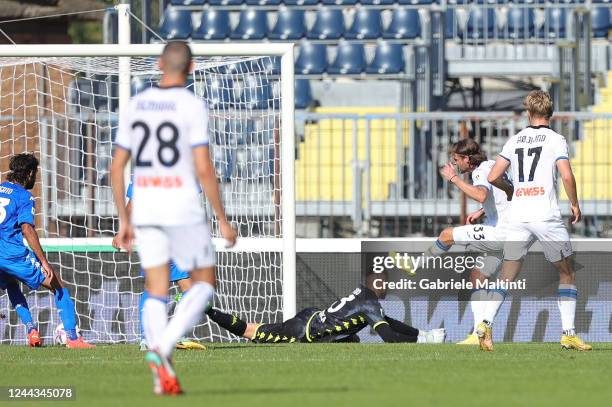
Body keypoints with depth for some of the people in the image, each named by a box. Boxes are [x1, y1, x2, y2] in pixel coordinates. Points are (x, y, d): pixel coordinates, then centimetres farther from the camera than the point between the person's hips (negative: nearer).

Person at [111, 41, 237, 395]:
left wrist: (124, 220, 16)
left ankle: (163, 376, -1)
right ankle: (163, 348, -12)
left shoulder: (136, 105, 6)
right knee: (204, 284, 10)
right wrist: (223, 220, -7)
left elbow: (117, 167, 8)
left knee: (156, 292, 9)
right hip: (183, 208, -5)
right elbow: (204, 169, -16)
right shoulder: (192, 106, -10)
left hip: (145, 209, 5)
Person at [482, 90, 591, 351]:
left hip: (517, 217, 3)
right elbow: (567, 176, -12)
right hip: (546, 216, -3)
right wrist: (575, 204, 4)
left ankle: (486, 323, -14)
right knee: (567, 273, 9)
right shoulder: (555, 140, 0)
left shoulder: (514, 141, 11)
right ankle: (568, 334, 1)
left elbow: (493, 177, 9)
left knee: (507, 276, 5)